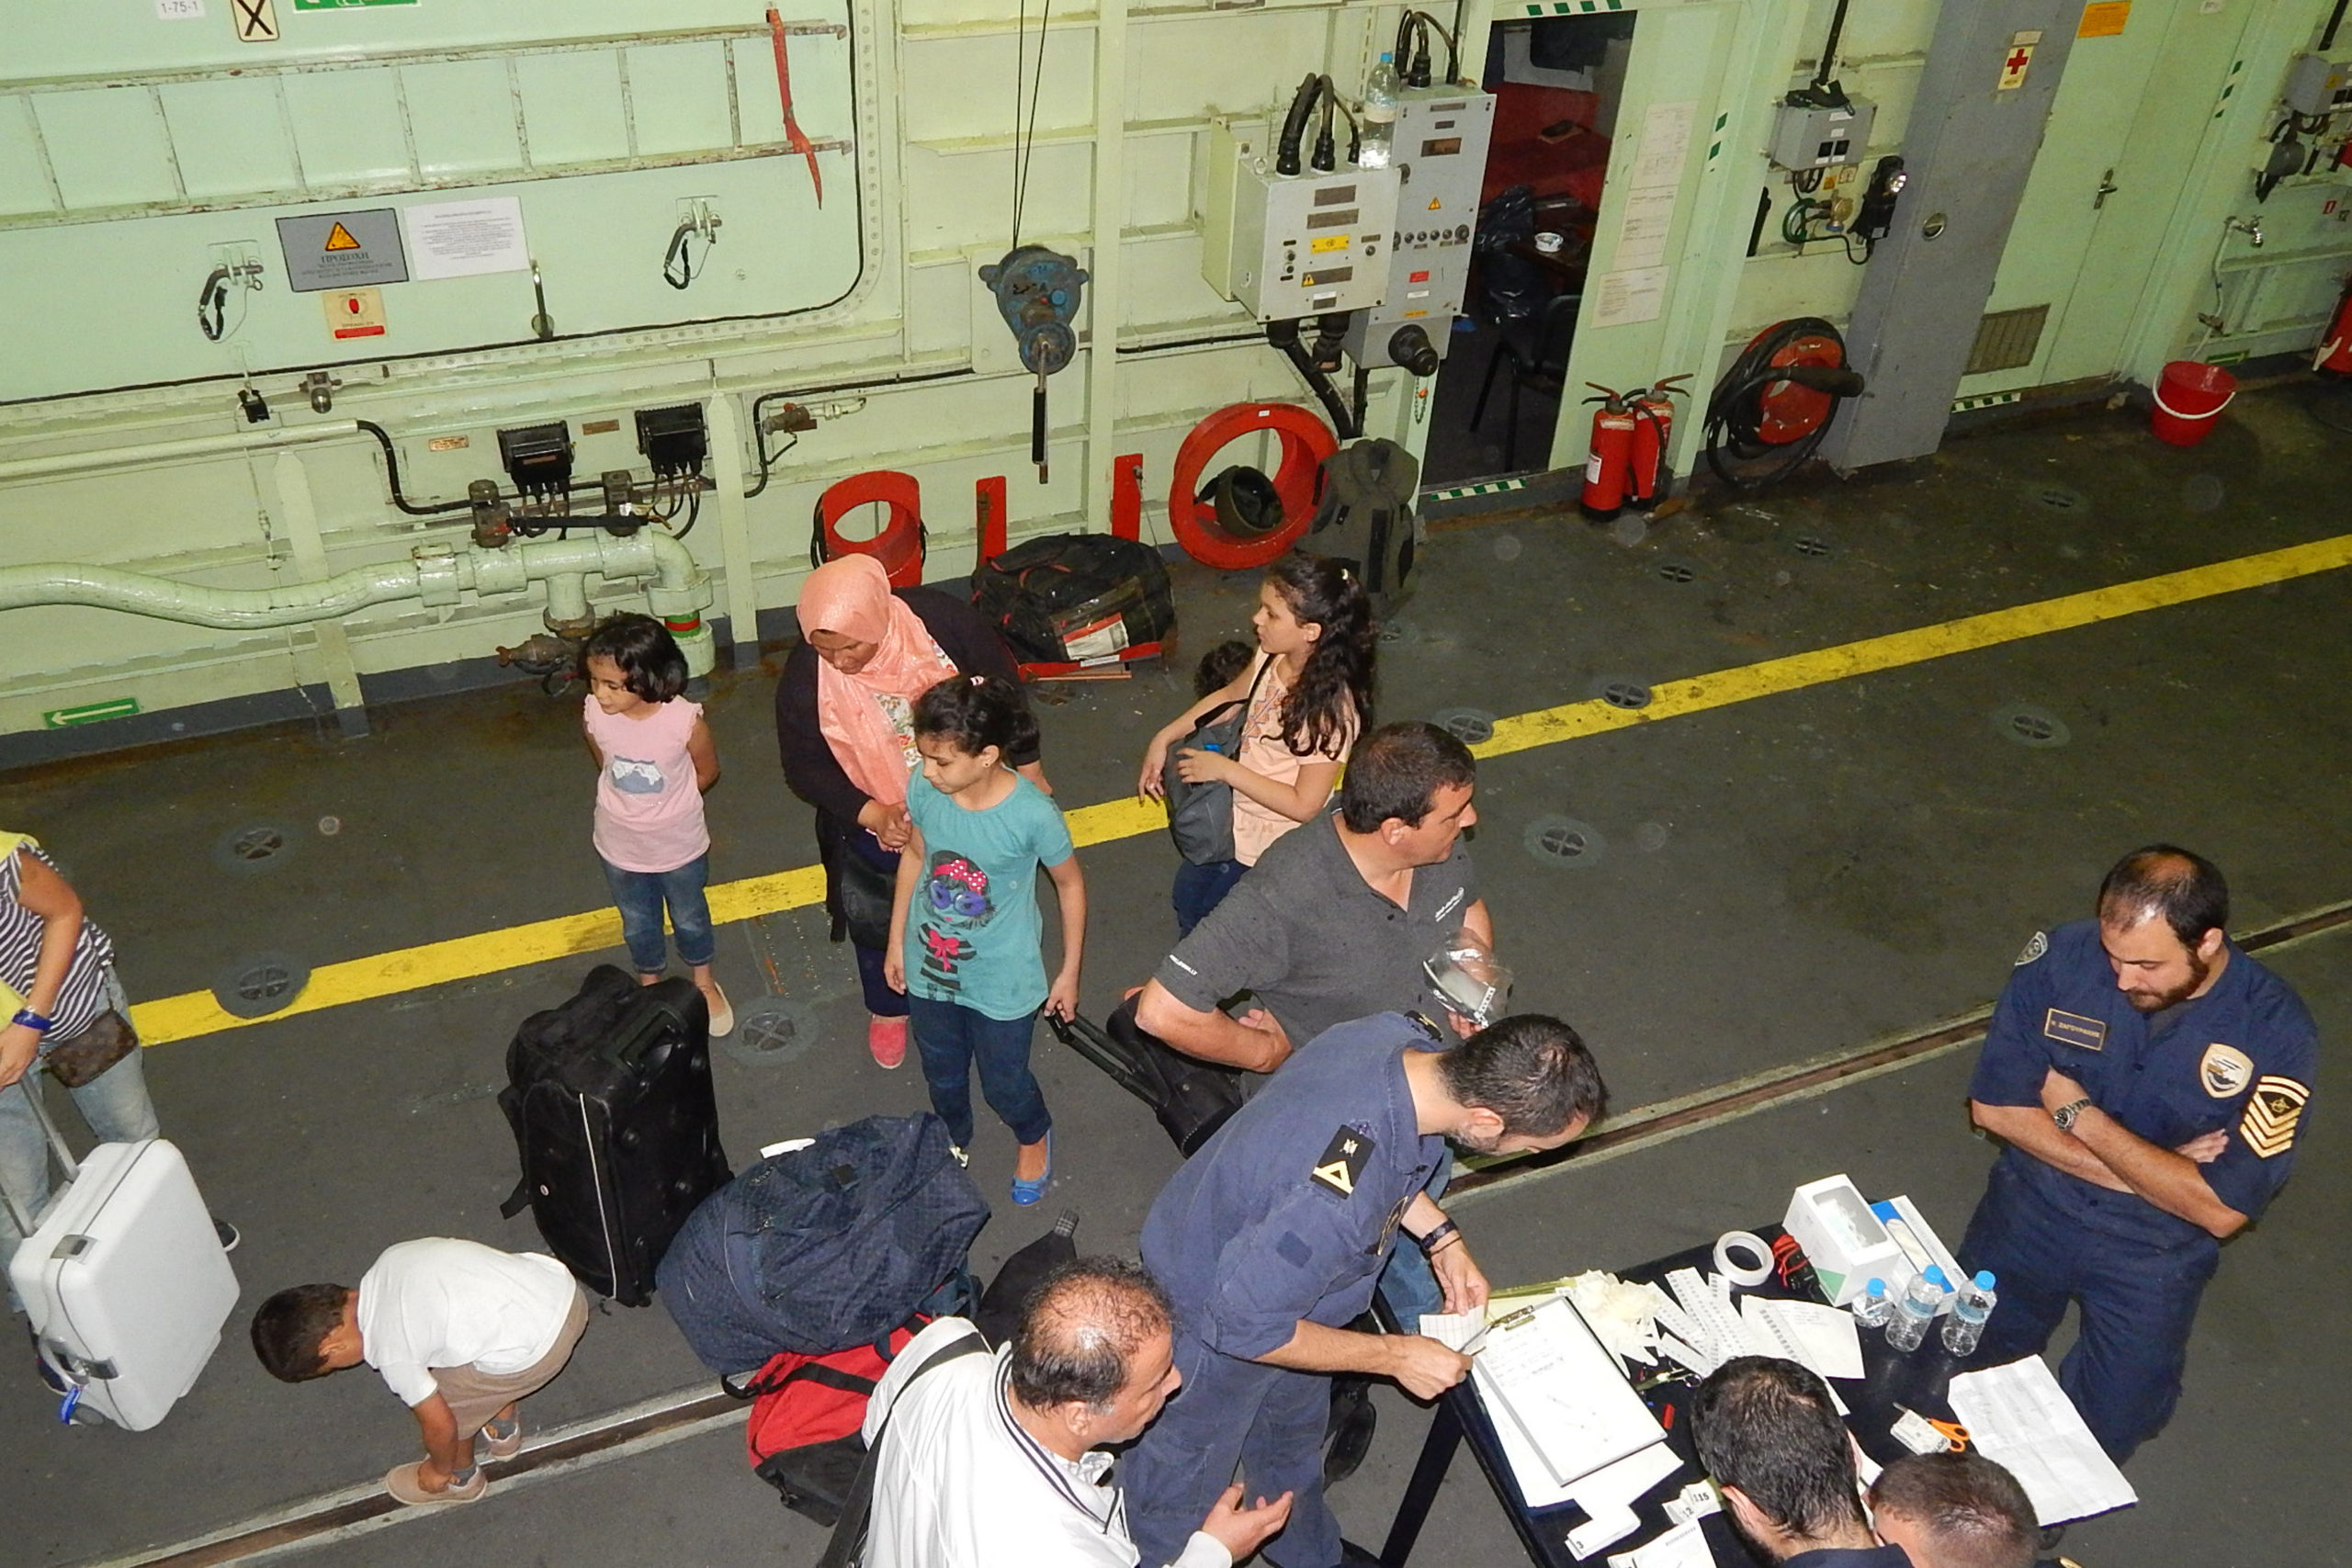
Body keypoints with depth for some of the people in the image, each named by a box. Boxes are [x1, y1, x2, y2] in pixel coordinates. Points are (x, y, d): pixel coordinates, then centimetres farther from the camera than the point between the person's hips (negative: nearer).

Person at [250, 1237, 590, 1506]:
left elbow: (439, 1424, 3)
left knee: (441, 1398, 17)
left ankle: (461, 1478, 43)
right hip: (566, 1290, 8)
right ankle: (503, 1427, 53)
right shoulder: (390, 1261, 8)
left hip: (536, 1351, -7)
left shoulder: (390, 1351, -10)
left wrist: (439, 1471, 25)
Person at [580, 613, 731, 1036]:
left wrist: (668, 805, -2)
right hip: (620, 846, 2)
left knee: (690, 917, 25)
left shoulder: (685, 721, -30)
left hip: (679, 846, -2)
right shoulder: (594, 715, -23)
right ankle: (650, 983, 54)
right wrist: (631, 803, 3)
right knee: (637, 923, 26)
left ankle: (703, 981, 53)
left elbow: (707, 771, -9)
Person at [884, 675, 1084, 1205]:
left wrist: (1069, 972, -4)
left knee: (1005, 1082, 19)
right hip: (930, 967, 4)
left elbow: (1070, 884, -12)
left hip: (1001, 982, -3)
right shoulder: (922, 790, -19)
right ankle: (952, 1142, 60)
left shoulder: (1033, 814, -30)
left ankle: (1034, 1137, 55)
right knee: (942, 1072, 27)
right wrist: (896, 942, 10)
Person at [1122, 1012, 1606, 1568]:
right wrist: (1396, 1356, -22)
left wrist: (1440, 1237, -6)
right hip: (1211, 1309, -8)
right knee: (1188, 1466, 24)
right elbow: (1245, 1324, -32)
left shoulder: (1404, 1034, -24)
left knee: (1293, 1436, 34)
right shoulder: (1333, 1201, -47)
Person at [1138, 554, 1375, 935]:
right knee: (1187, 893, 26)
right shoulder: (1272, 659, -12)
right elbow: (1228, 696, 10)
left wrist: (1223, 768, -25)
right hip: (1237, 818, 8)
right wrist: (1162, 740, 4)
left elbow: (1304, 805, -27)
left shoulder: (1331, 708, -33)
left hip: (1273, 848, -7)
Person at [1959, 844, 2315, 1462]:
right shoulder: (2064, 956, -19)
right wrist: (2140, 1171, -20)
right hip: (2031, 1209, 1)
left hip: (2153, 1254, -1)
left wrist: (2077, 1111, -20)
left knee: (2108, 1429, 4)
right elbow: (1994, 1105, -14)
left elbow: (2221, 1210, -22)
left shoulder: (2274, 1034, -22)